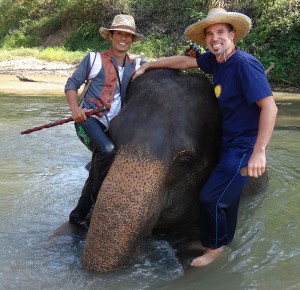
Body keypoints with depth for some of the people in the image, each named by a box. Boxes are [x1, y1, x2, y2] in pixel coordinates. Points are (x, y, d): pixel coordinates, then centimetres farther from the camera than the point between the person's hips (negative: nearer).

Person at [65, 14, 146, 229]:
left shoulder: (136, 65, 12)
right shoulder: (94, 59, 1)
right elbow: (72, 84, 3)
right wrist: (75, 108, -14)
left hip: (112, 125, 5)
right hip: (89, 119, -5)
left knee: (97, 175, 9)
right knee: (107, 151, -33)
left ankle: (79, 215, 29)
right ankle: (99, 203, -12)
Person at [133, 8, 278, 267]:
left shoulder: (244, 63, -23)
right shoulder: (215, 60, 1)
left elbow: (269, 107, -28)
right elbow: (183, 61, 16)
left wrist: (259, 151, -32)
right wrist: (147, 66, 21)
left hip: (244, 147, -8)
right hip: (227, 142, 8)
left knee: (210, 197, -7)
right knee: (226, 194, 18)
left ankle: (214, 246, 16)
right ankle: (224, 240, 36)